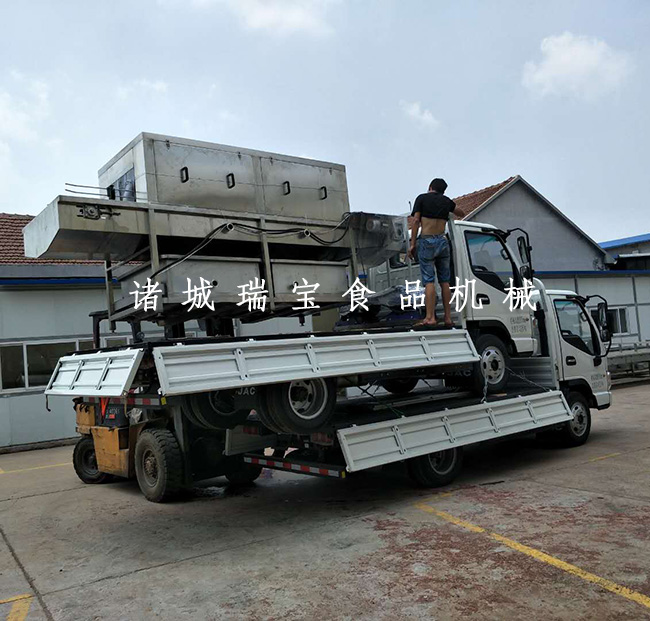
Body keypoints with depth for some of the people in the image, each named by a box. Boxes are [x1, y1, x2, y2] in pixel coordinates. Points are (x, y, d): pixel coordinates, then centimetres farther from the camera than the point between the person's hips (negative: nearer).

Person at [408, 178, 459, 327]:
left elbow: (415, 221, -6)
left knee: (429, 280, -6)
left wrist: (412, 244, -5)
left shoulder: (422, 198, 3)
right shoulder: (446, 201, 15)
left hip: (426, 241, -3)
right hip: (442, 241, 4)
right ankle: (448, 317, 7)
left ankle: (430, 317, -11)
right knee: (444, 281, 7)